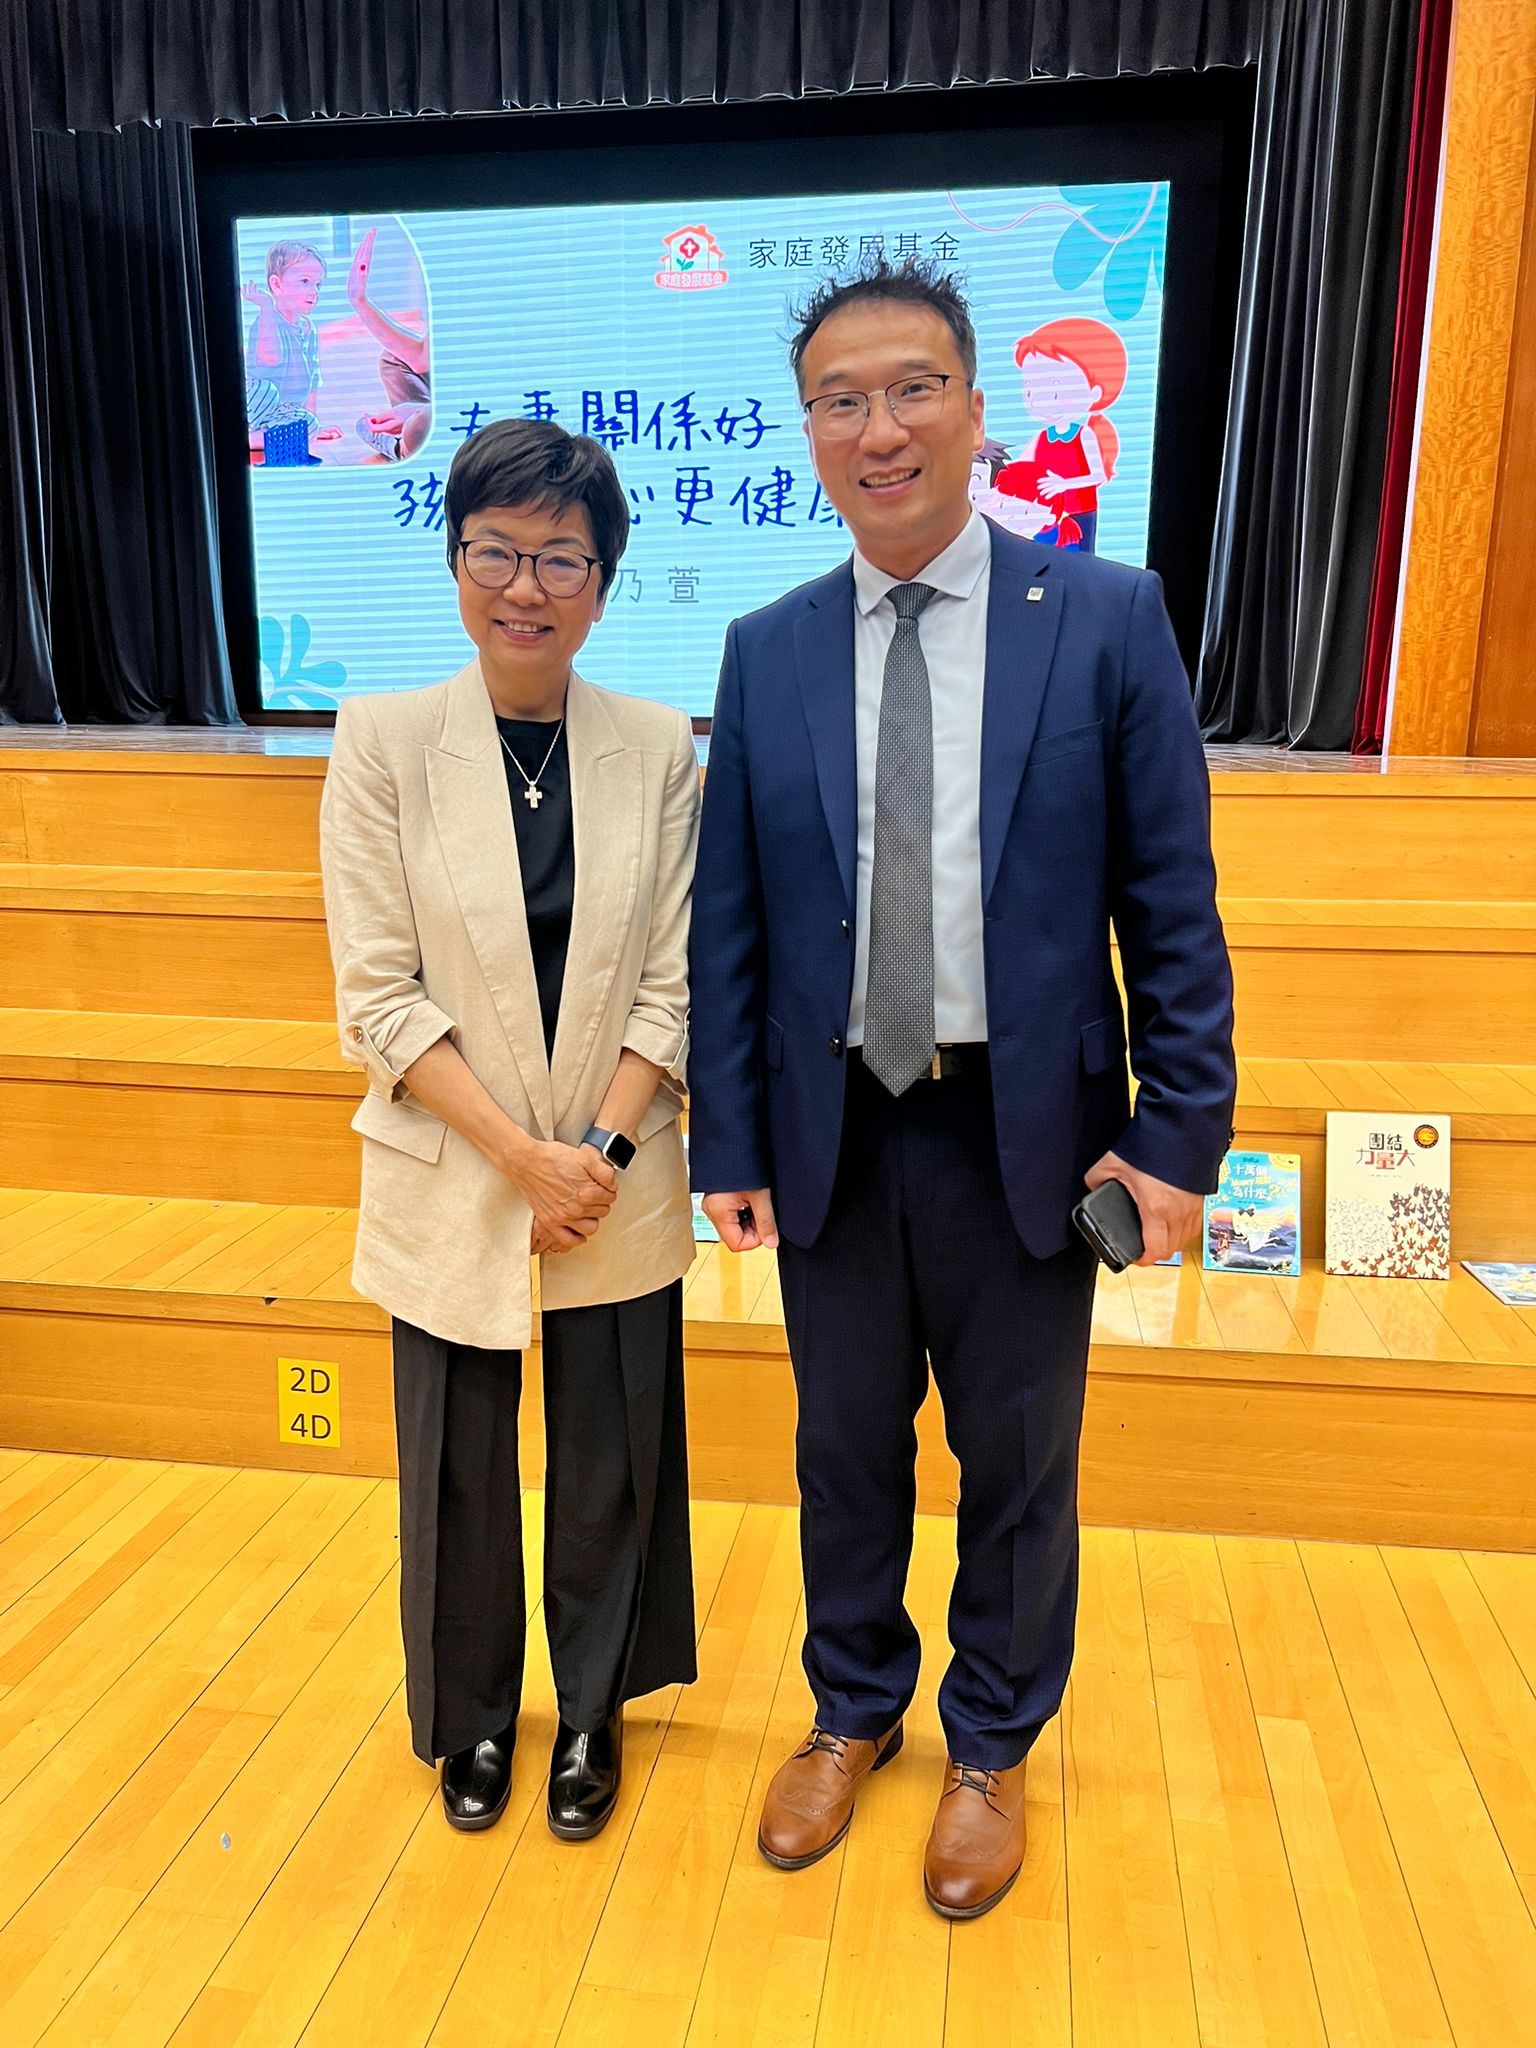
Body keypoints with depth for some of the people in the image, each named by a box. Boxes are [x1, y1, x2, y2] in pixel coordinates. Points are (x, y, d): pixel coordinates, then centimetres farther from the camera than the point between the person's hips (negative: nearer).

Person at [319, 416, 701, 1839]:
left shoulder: (661, 750, -3)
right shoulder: (385, 740, -6)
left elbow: (674, 987, -2)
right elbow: (378, 994, -9)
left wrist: (600, 1150, -11)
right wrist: (521, 1156, -14)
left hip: (620, 1184, 1)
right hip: (448, 1179, 0)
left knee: (610, 1464, 14)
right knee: (459, 1470, 15)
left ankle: (591, 1711, 40)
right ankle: (472, 1716, 41)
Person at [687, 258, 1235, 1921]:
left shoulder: (1107, 619, -5)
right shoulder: (767, 652, 2)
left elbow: (1171, 901, -4)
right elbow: (728, 923, 2)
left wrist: (1182, 1132, -8)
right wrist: (727, 1139, 0)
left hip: (1027, 1131, -2)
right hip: (834, 1133, 2)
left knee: (1017, 1465, 15)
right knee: (845, 1451, 18)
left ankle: (990, 1750, 41)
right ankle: (853, 1712, 45)